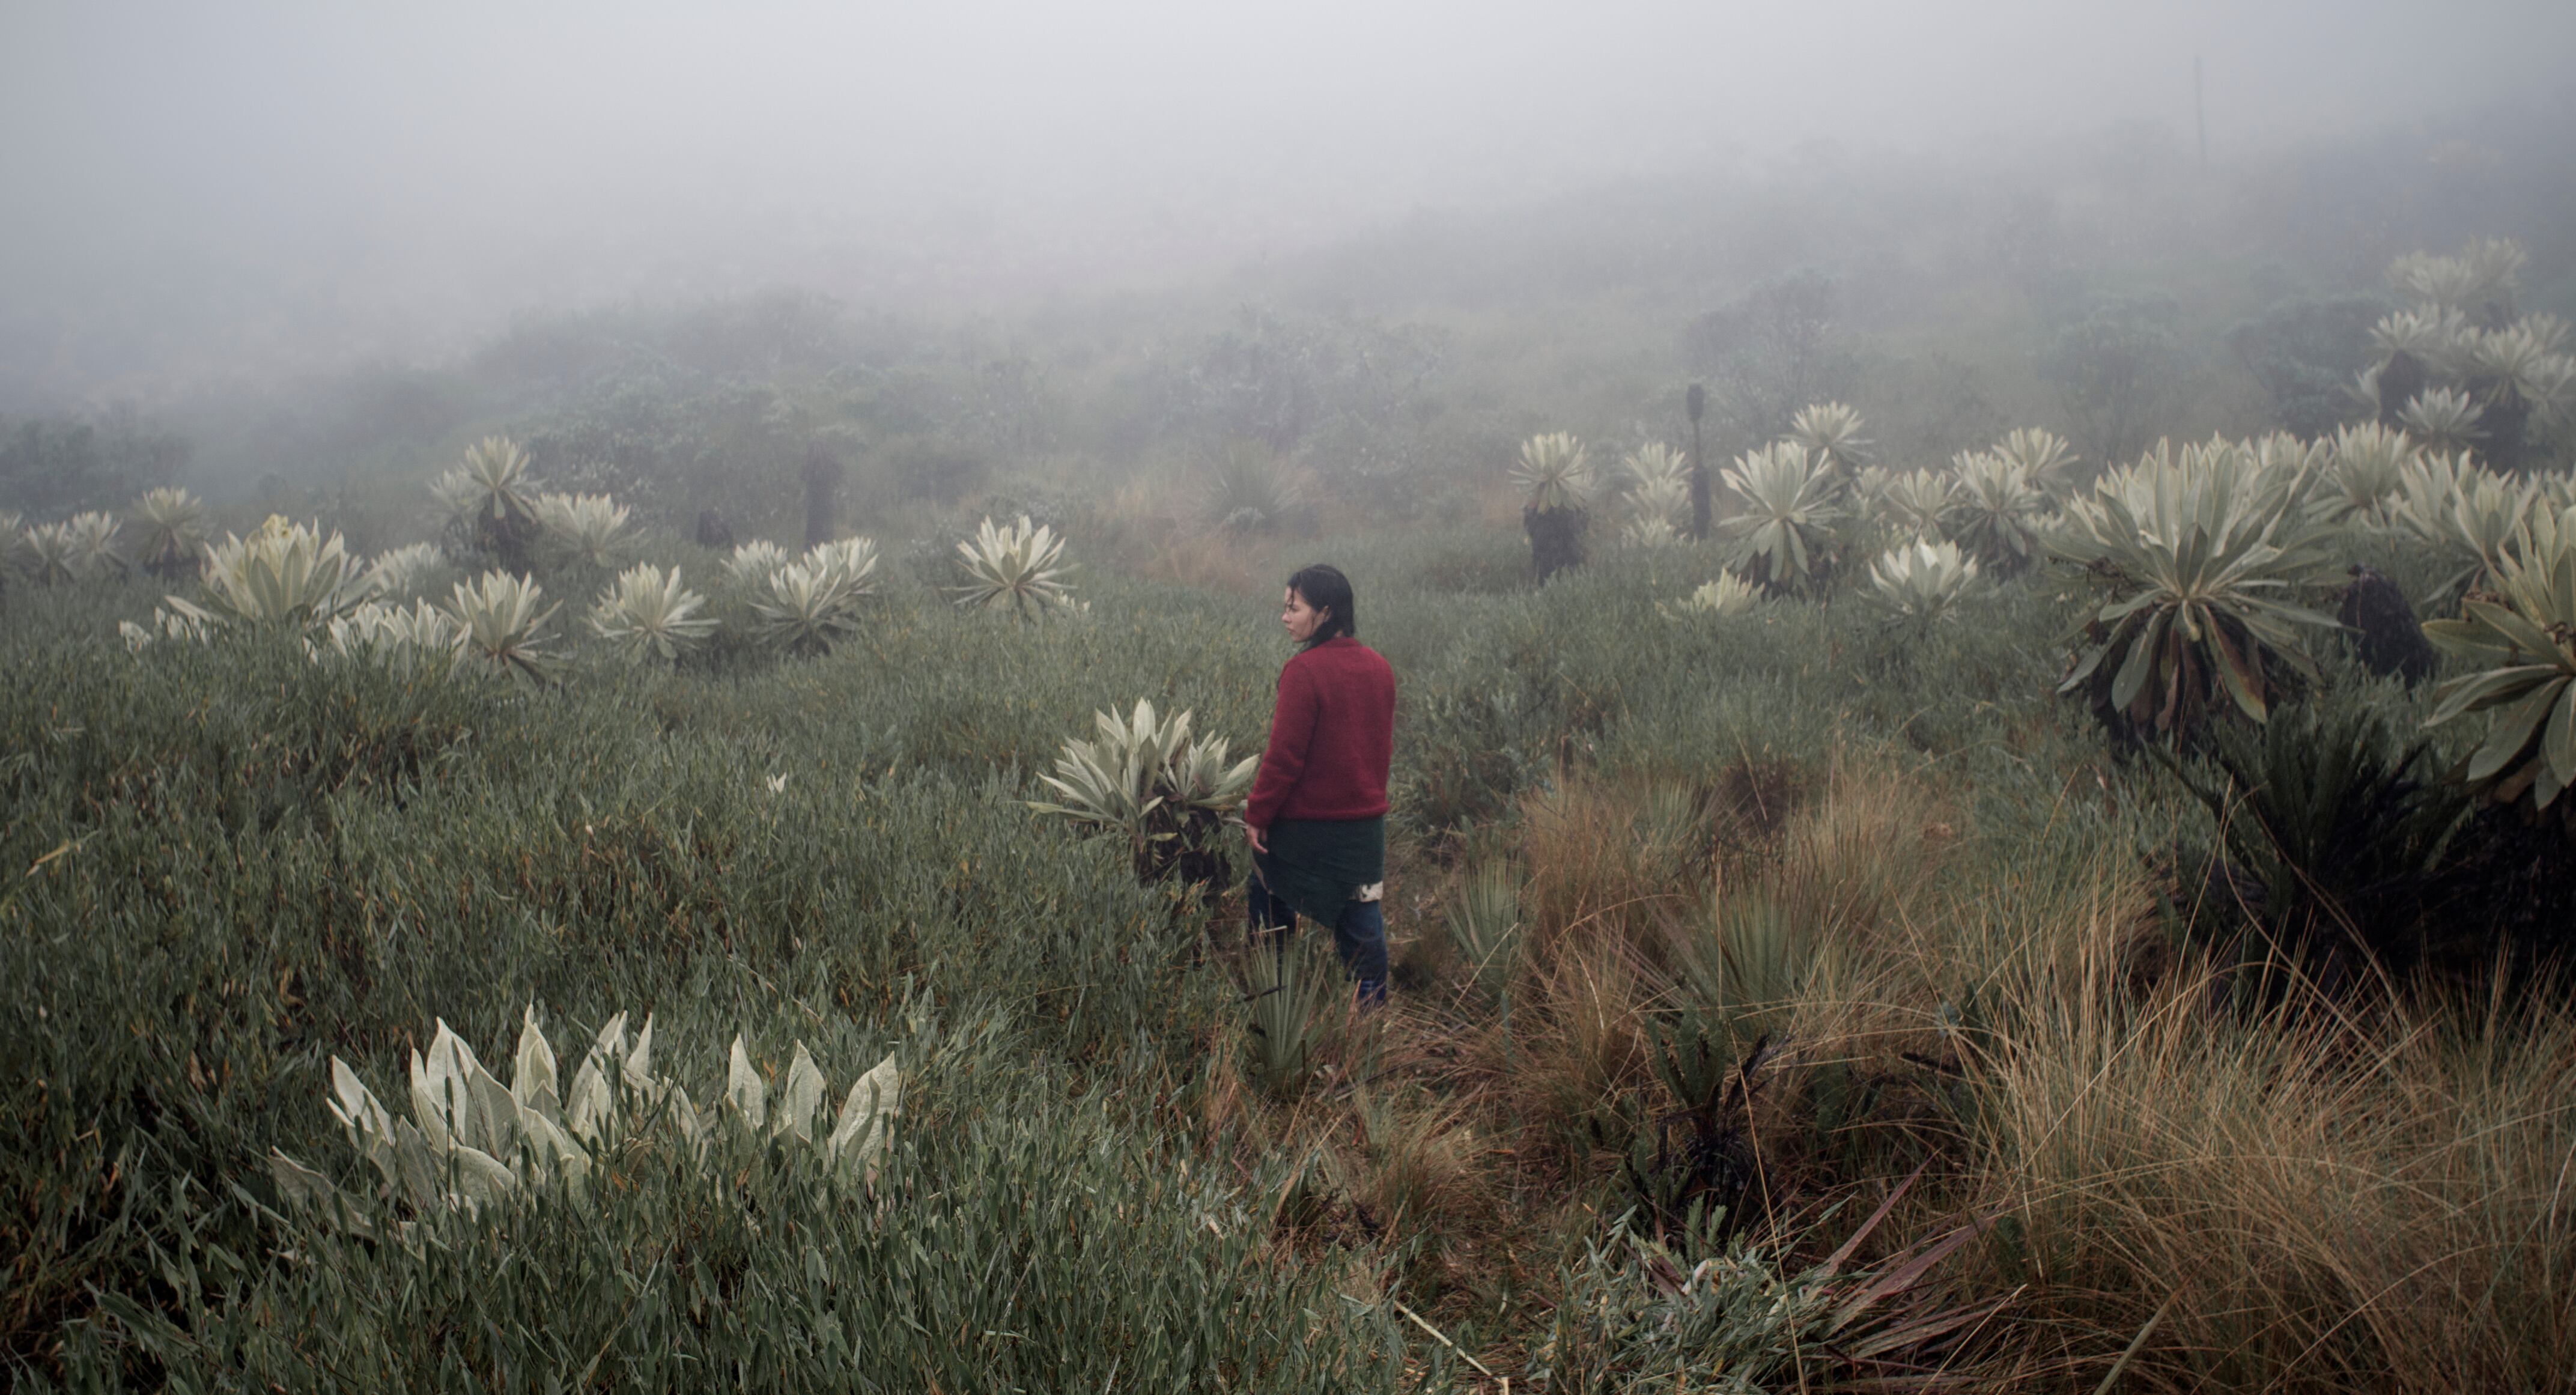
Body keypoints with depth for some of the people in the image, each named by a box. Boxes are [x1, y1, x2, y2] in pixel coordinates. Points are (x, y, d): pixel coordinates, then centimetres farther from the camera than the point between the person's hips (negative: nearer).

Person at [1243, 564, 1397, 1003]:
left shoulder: (1305, 671, -18)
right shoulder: (1379, 669, 4)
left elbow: (1284, 755, -18)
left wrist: (1257, 814, -10)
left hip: (1305, 824, -6)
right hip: (1366, 821, 6)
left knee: (1270, 913, 11)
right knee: (1362, 919, 10)